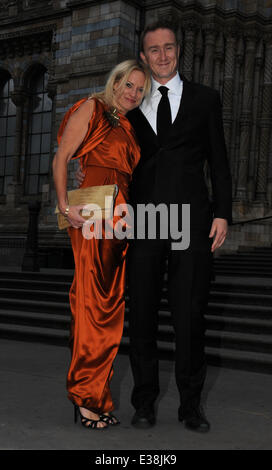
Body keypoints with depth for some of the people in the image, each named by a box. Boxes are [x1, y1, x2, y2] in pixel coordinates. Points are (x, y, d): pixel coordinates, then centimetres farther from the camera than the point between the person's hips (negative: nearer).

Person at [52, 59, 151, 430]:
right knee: (93, 302, -8)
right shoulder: (92, 108, 5)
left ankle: (95, 393, 16)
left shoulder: (128, 128, 24)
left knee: (112, 305, 6)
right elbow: (61, 157, -5)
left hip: (120, 219, 7)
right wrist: (65, 205, -17)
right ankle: (87, 395, 3)